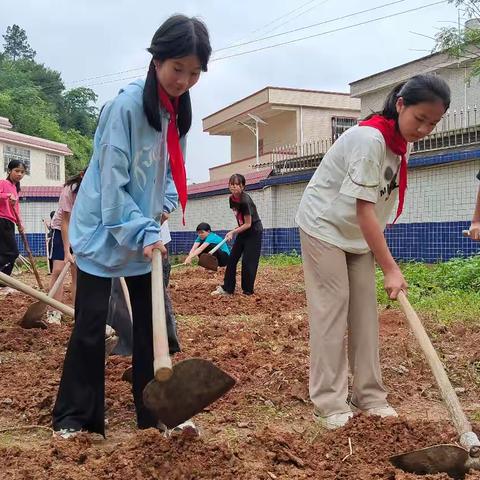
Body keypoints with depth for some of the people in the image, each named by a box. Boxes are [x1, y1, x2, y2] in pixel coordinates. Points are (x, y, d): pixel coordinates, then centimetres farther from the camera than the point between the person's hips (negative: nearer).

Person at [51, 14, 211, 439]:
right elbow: (112, 182, -21)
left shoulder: (179, 110, 3)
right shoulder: (126, 105, -20)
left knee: (151, 322, 7)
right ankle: (73, 416, 14)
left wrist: (163, 206, -3)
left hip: (144, 232, 7)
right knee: (91, 325, -1)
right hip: (102, 229, -6)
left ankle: (155, 412, 18)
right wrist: (142, 233, -25)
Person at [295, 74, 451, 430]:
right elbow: (364, 210, -30)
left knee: (365, 310, 5)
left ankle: (369, 396, 13)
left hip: (358, 233, 8)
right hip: (324, 226, -8)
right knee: (331, 310, -8)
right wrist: (390, 268, -29)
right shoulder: (369, 138, -28)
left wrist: (384, 260, 3)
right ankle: (329, 404, -2)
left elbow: (374, 208, 7)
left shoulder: (401, 143, -1)